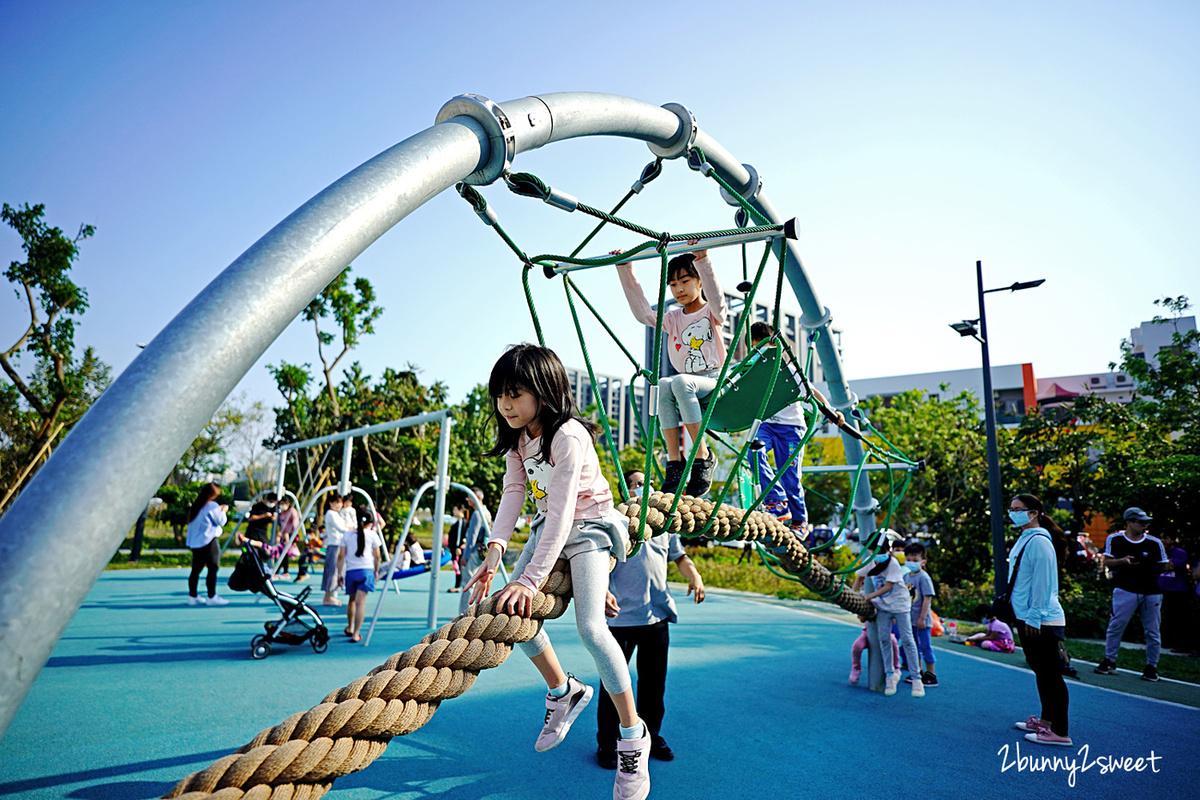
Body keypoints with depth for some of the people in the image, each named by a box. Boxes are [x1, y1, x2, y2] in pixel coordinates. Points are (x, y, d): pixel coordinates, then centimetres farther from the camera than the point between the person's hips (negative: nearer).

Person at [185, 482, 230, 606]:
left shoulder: (196, 505, 13)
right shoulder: (212, 506, -10)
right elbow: (221, 521, -4)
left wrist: (219, 510, 25)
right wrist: (223, 511, 12)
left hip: (195, 542, 8)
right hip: (209, 541, -8)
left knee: (196, 569, 11)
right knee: (213, 568, -5)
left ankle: (192, 596, 15)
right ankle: (212, 597, -5)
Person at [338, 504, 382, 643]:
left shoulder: (348, 535, 10)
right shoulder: (372, 534, 3)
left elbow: (341, 556, 8)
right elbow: (376, 556, 5)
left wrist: (339, 574, 13)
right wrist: (376, 571, 17)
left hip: (350, 571, 3)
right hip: (366, 570, -3)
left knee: (352, 600, 22)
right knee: (360, 602, -7)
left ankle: (350, 628, 35)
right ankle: (356, 634, -12)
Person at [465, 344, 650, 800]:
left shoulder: (568, 436, -27)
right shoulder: (518, 438, -2)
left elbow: (562, 511, -33)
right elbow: (513, 493, -10)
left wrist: (531, 578, -39)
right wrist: (494, 551, -26)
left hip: (588, 528, -8)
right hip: (548, 528, 8)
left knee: (590, 626, -22)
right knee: (512, 612, 0)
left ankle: (633, 734, -2)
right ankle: (563, 691, 24)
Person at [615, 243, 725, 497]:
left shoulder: (712, 313, 3)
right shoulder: (673, 318, 15)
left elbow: (716, 299, -21)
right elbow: (643, 313, 3)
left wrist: (702, 260, -36)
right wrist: (625, 272, -1)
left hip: (715, 383, -4)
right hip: (685, 385, 4)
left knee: (681, 381, -37)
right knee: (663, 385, -32)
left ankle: (703, 456, -29)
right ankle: (674, 461, -34)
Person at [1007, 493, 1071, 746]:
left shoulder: (1038, 541, -16)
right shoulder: (1023, 539, 13)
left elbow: (1042, 582, -20)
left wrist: (1034, 616, -19)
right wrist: (1025, 617, 22)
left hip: (1042, 621, -10)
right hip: (1028, 618, 10)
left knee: (1050, 675, -3)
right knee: (1041, 671, 19)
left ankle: (1059, 732, 3)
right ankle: (1046, 720, 31)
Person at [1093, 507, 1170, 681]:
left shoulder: (1155, 543, 3)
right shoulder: (1114, 539, 0)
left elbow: (1161, 567, 12)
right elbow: (1107, 562, 0)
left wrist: (1166, 567, -5)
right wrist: (1123, 560, -14)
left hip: (1151, 592, 2)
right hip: (1125, 589, -2)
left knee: (1152, 631, 6)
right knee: (1116, 625, -4)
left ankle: (1152, 666, 20)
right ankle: (1109, 661, 8)